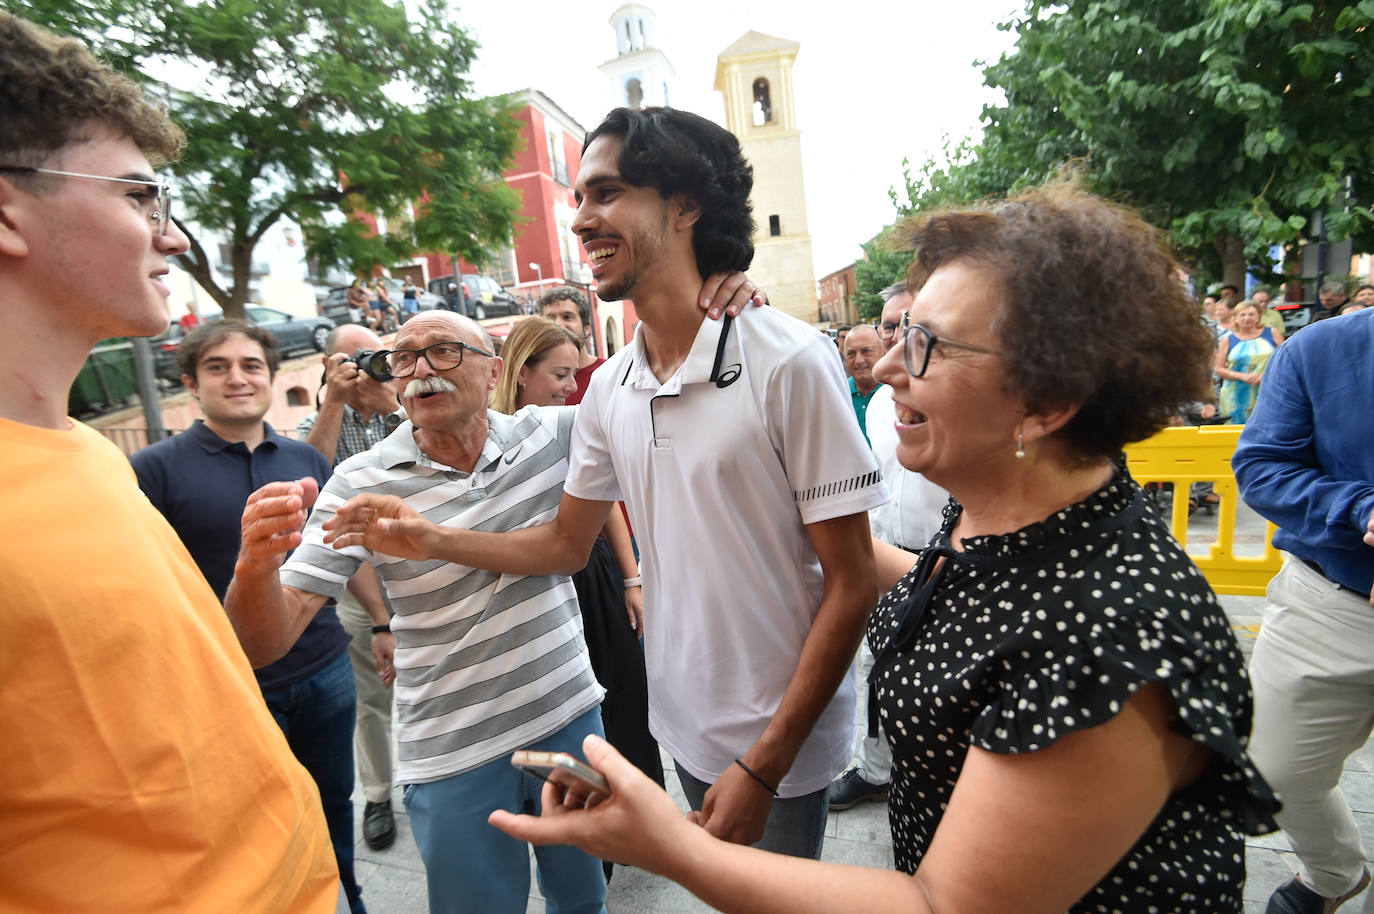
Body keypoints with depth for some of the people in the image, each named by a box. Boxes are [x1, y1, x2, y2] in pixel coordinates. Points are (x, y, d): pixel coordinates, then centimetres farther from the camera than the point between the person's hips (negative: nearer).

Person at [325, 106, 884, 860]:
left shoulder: (789, 362, -19)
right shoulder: (609, 388, 0)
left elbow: (850, 585, -17)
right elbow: (566, 544, 10)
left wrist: (763, 766, -17)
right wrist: (429, 540, -2)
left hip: (781, 746, -5)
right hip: (682, 726, 6)